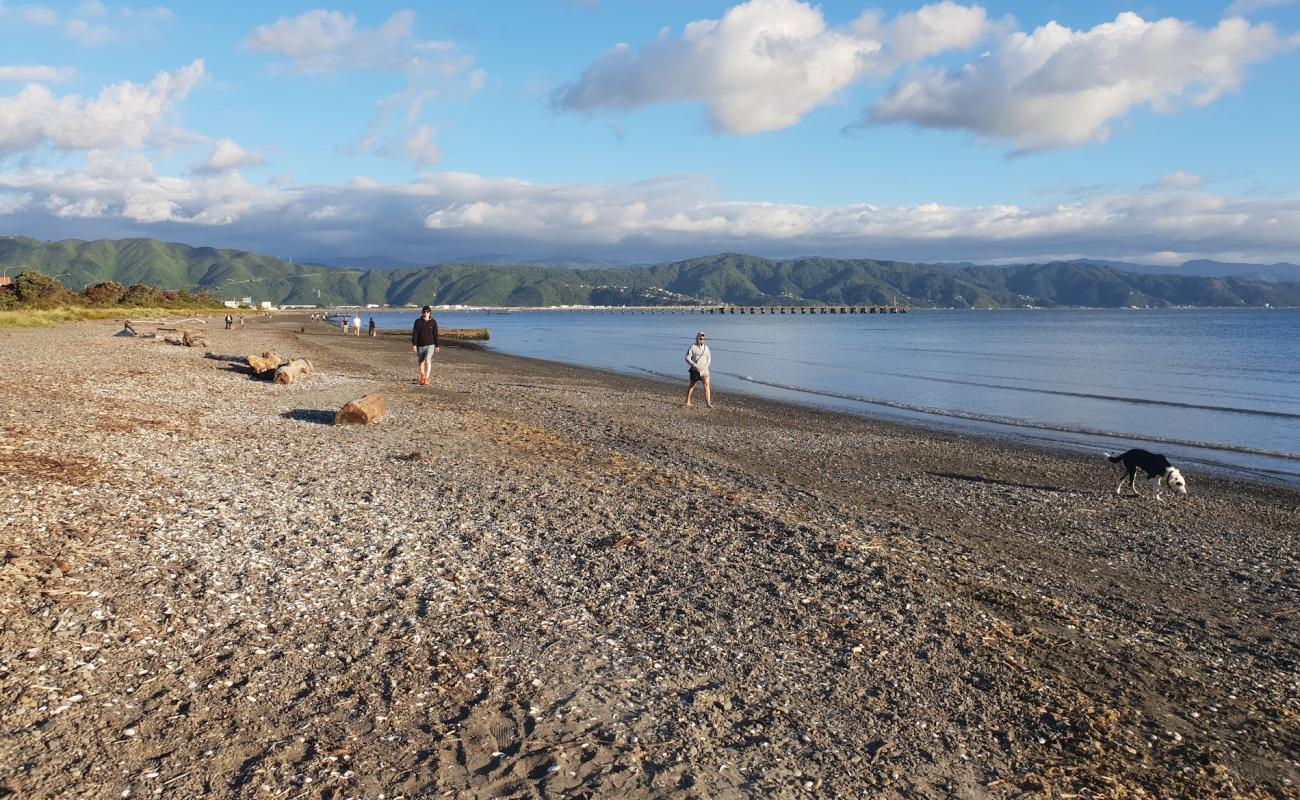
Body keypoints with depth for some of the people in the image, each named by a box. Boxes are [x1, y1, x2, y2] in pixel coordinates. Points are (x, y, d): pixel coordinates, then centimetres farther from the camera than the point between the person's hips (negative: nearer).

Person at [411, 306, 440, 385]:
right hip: (420, 345, 2)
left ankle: (427, 378, -20)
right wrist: (414, 345, -11)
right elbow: (414, 333, -4)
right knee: (421, 362, 12)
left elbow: (435, 334, 3)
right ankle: (422, 377, 33)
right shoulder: (418, 322, -1)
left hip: (430, 345, -2)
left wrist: (437, 346, 3)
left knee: (428, 360, -20)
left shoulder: (433, 322, 0)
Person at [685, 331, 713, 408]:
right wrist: (695, 365, -17)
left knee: (707, 384, -13)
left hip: (704, 370, 3)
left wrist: (706, 365, 3)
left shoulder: (706, 347, 8)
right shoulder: (693, 347, -6)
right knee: (692, 385, 11)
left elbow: (709, 358, 18)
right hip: (695, 370, -3)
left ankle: (708, 403, -19)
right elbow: (687, 358, -9)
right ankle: (687, 401, 30)